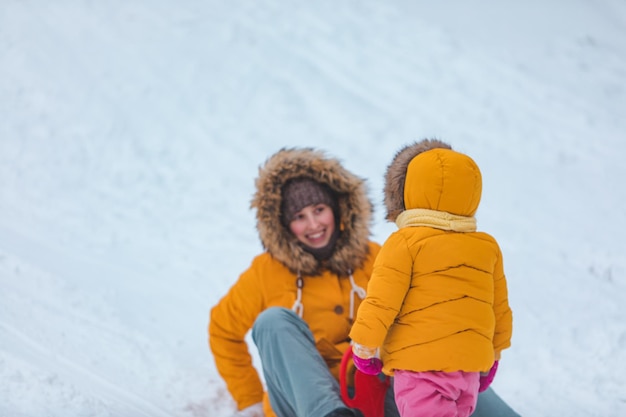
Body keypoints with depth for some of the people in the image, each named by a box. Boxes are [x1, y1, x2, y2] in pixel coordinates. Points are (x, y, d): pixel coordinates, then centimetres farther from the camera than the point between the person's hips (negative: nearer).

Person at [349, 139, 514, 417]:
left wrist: (364, 347, 1)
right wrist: (493, 355, 29)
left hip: (421, 365, -7)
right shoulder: (487, 247, 10)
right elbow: (500, 310, 17)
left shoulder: (404, 242, -8)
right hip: (471, 368, 7)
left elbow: (381, 302, -12)